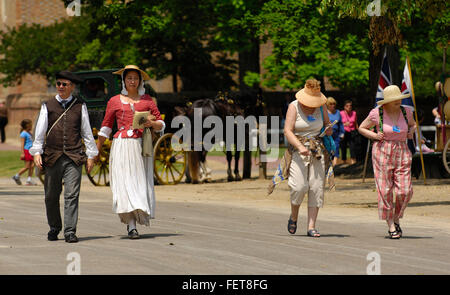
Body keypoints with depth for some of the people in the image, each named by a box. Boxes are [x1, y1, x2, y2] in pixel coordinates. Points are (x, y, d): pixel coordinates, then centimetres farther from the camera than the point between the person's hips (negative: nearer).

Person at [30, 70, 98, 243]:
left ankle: (70, 231, -10)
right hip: (52, 156, 1)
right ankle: (54, 228, 25)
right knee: (51, 195, 7)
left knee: (72, 195, -10)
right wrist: (37, 152, -3)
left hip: (74, 157, -1)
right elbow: (40, 131, 7)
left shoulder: (80, 106, 10)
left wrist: (90, 156, 9)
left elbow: (86, 131, 12)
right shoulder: (48, 106, 9)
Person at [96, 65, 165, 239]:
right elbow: (106, 127, 17)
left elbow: (161, 124, 12)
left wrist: (152, 123, -11)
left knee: (140, 183, -2)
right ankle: (131, 226, -17)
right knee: (124, 181, -12)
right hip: (121, 145, -1)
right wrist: (97, 150, 17)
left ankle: (135, 220, 13)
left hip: (141, 146, 1)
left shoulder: (147, 100, 13)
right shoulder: (115, 101, 12)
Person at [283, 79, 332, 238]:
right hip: (297, 149, -4)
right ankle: (293, 217, 12)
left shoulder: (321, 106, 7)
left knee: (316, 187, -6)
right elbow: (288, 131, -12)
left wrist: (329, 130, 0)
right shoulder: (294, 107, -5)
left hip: (317, 149, 4)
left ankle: (311, 226, -5)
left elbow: (327, 124, 25)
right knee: (299, 186, -16)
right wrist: (300, 147, -27)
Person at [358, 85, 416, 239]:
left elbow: (413, 124, 25)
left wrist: (411, 132, 4)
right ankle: (390, 226, 6)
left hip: (402, 152, 3)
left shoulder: (406, 112, 5)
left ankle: (396, 220, 19)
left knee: (405, 190, -5)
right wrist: (374, 136, -9)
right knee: (385, 190, -4)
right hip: (382, 152, -3)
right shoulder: (376, 113, -5)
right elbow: (362, 128, 7)